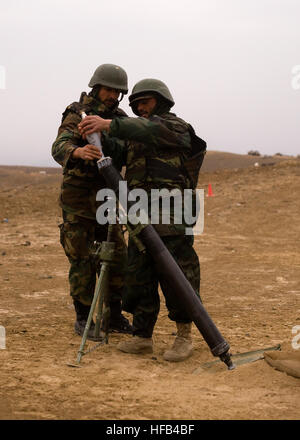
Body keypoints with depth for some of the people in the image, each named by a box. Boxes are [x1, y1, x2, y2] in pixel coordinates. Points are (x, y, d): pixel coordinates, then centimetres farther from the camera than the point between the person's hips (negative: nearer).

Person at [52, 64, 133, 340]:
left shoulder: (120, 119, 7)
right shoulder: (76, 115, -10)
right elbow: (59, 148, -27)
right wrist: (78, 152, -49)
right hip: (78, 199, -5)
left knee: (116, 257, 5)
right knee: (82, 260, -1)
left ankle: (114, 316, 17)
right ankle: (84, 319, 9)